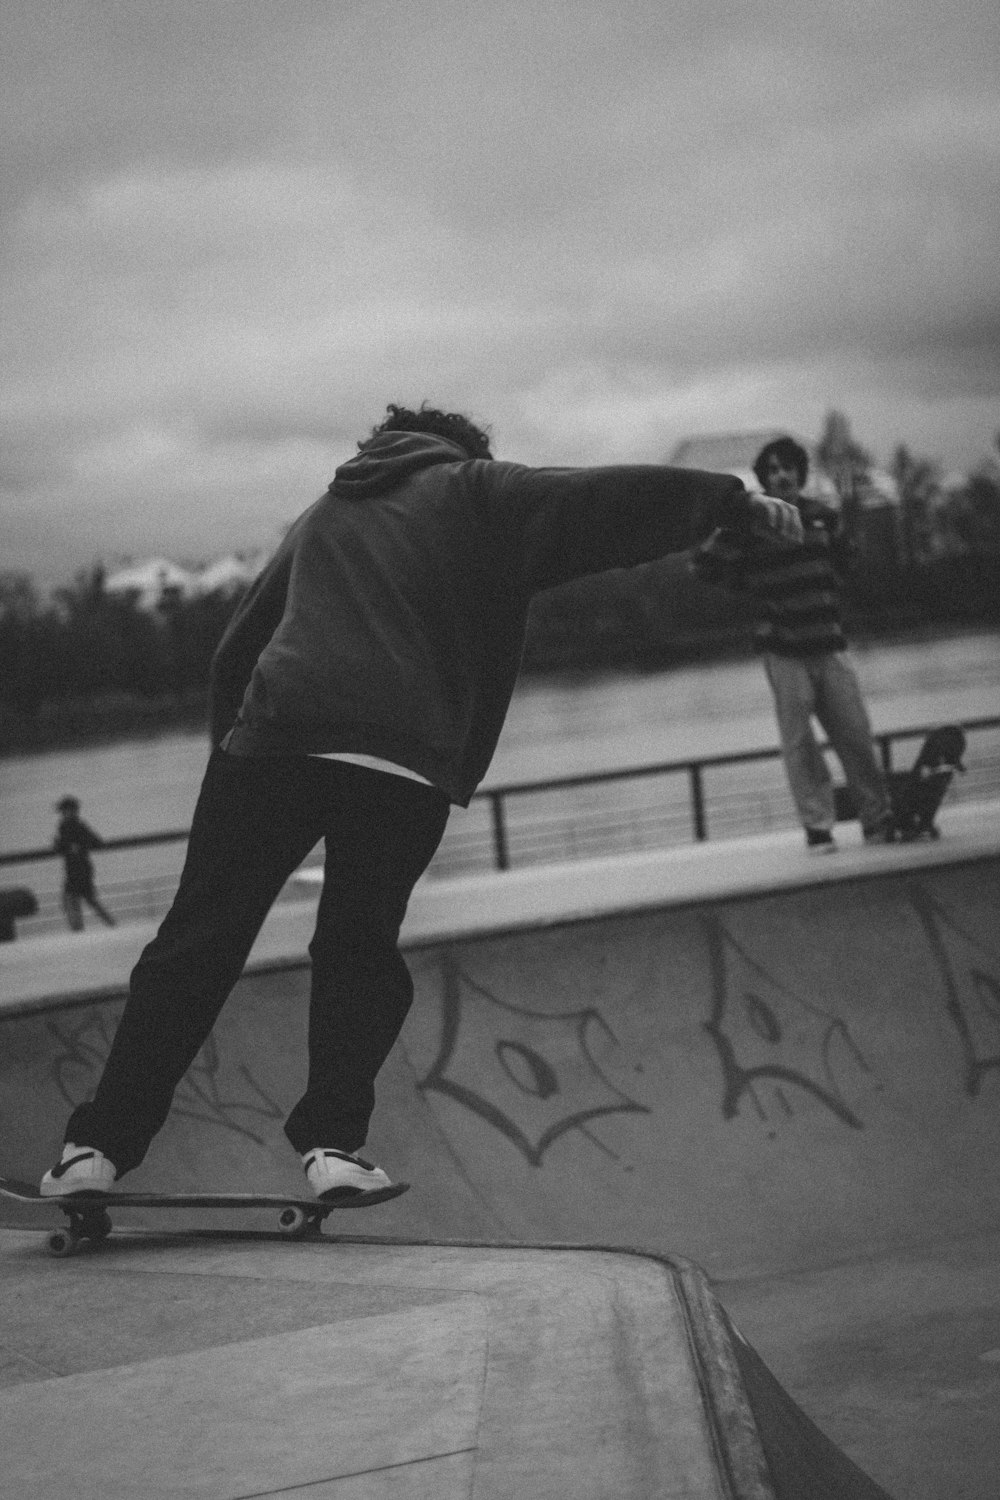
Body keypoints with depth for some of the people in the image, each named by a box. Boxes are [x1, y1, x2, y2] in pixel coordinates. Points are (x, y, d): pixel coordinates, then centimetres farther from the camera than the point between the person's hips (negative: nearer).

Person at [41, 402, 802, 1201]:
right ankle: (334, 1142, 0)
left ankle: (100, 1144, -2)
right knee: (360, 948, 12)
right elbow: (600, 500, 7)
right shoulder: (475, 493, 17)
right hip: (402, 761, -3)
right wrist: (734, 504, 10)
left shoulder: (323, 514, 30)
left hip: (270, 743, 3)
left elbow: (238, 646, 28)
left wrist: (232, 745, 31)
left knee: (199, 942, 3)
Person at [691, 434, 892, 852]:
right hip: (784, 652, -3)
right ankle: (817, 827, 4)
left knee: (856, 735, 3)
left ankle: (878, 818, 14)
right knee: (799, 743, -2)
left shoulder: (823, 517, 10)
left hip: (829, 645, 3)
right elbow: (708, 568, -8)